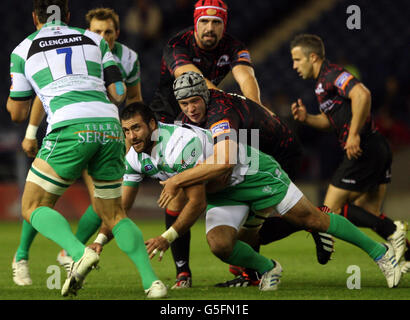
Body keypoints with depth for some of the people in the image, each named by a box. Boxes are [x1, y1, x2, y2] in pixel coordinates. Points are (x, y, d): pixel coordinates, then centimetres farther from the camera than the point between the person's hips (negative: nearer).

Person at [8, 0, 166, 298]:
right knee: (114, 214, 19)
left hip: (70, 128, -4)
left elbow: (18, 114, 21)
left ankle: (80, 252, -17)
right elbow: (118, 94, 14)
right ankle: (152, 281, -1)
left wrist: (12, 96, 43)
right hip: (110, 128, 4)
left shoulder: (23, 50, 16)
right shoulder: (94, 40, 22)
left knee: (33, 207, 11)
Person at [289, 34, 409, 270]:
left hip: (365, 151, -10)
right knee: (369, 214, 12)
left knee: (332, 210, -4)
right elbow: (330, 120, 29)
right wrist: (306, 118, 11)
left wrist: (354, 135, -27)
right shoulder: (324, 81, 20)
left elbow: (362, 94, -28)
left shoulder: (332, 75, -11)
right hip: (379, 148, 10)